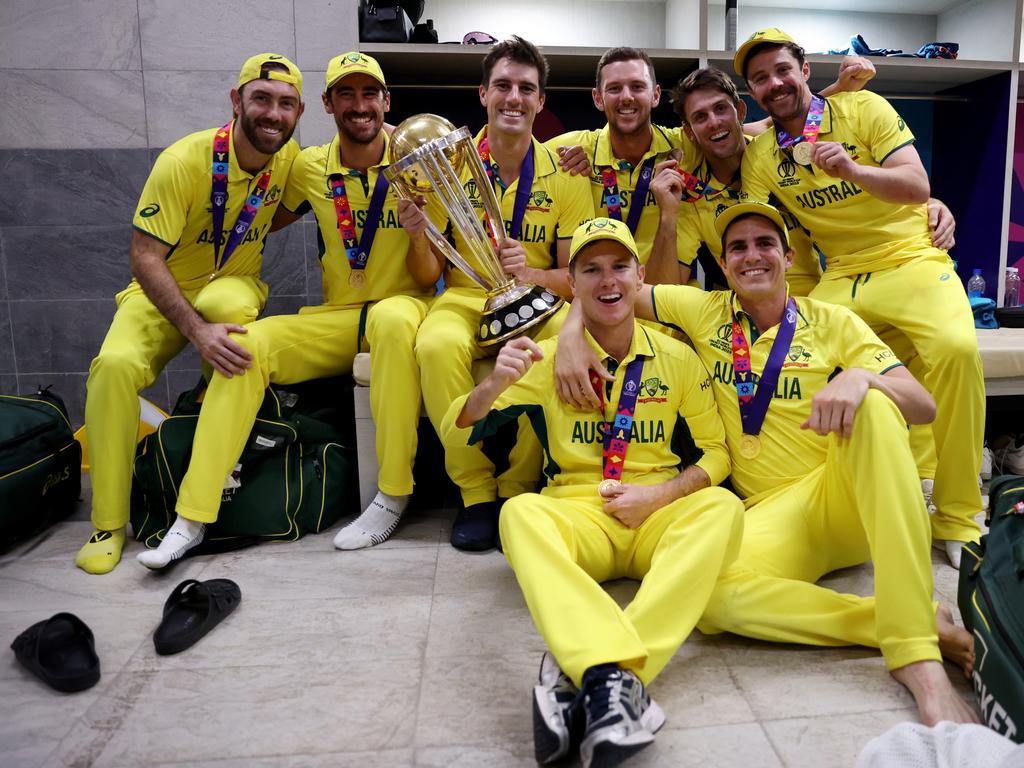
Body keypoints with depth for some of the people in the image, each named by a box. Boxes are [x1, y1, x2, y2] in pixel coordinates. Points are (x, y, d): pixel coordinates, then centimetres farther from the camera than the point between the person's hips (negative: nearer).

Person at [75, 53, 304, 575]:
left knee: (229, 303, -36)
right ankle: (108, 525, -16)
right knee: (116, 363, -30)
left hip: (234, 287, 2)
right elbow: (144, 257, -22)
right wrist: (196, 331, -35)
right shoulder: (185, 160, -21)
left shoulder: (290, 157, -8)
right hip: (162, 292, -2)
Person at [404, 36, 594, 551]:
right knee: (437, 345, -34)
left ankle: (517, 490, -11)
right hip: (464, 299, 0)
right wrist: (421, 235, -19)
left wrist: (531, 274, -21)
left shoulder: (564, 175, 3)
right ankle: (476, 493, -15)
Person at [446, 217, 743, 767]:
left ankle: (582, 673, -40)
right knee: (521, 512, -31)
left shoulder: (678, 360, 7)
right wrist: (495, 384, -21)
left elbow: (714, 453, 11)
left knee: (723, 509, -30)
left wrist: (657, 496, -9)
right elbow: (459, 429, 2)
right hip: (577, 515, -1)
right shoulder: (548, 359, 5)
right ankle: (614, 679, -46)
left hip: (660, 517, 1)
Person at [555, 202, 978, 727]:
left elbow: (924, 407, -3)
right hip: (773, 511, 0)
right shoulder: (703, 311, 8)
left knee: (873, 403, -32)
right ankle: (928, 626, -19)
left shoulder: (833, 322, 5)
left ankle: (918, 657, -33)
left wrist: (861, 377, -24)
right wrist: (570, 336, -8)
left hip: (854, 504, 1)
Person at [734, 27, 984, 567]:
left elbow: (918, 187, -9)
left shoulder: (862, 108, 0)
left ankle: (957, 517, -14)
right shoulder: (759, 156, 7)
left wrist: (851, 169, -27)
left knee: (956, 347, -32)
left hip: (911, 259, -2)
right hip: (841, 279, 3)